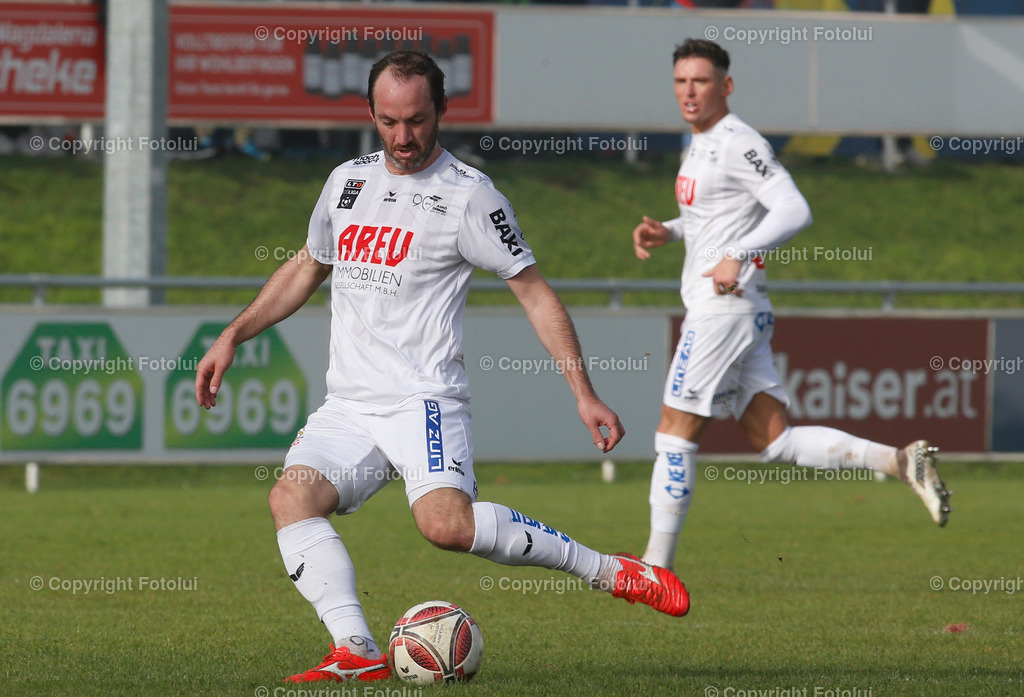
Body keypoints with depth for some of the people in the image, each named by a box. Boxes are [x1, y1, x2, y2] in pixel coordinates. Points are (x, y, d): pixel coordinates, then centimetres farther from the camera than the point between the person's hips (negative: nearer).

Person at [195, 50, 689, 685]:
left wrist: (584, 394, -7)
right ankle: (357, 654, -25)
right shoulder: (348, 181, 14)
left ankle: (611, 572, -16)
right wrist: (233, 336, 22)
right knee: (291, 496, -20)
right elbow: (305, 271, 30)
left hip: (424, 400, -6)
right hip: (349, 405, 6)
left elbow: (535, 293, -2)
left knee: (446, 523, -30)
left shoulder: (468, 195, -3)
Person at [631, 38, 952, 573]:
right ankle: (899, 462, -1)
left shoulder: (738, 144, -13)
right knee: (773, 442, 5)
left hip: (723, 308, -10)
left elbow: (794, 211, -22)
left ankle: (656, 565, 3)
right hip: (747, 313, 10)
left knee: (675, 433, -3)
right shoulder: (701, 144, 17)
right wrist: (667, 233, 15)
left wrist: (737, 257, -29)